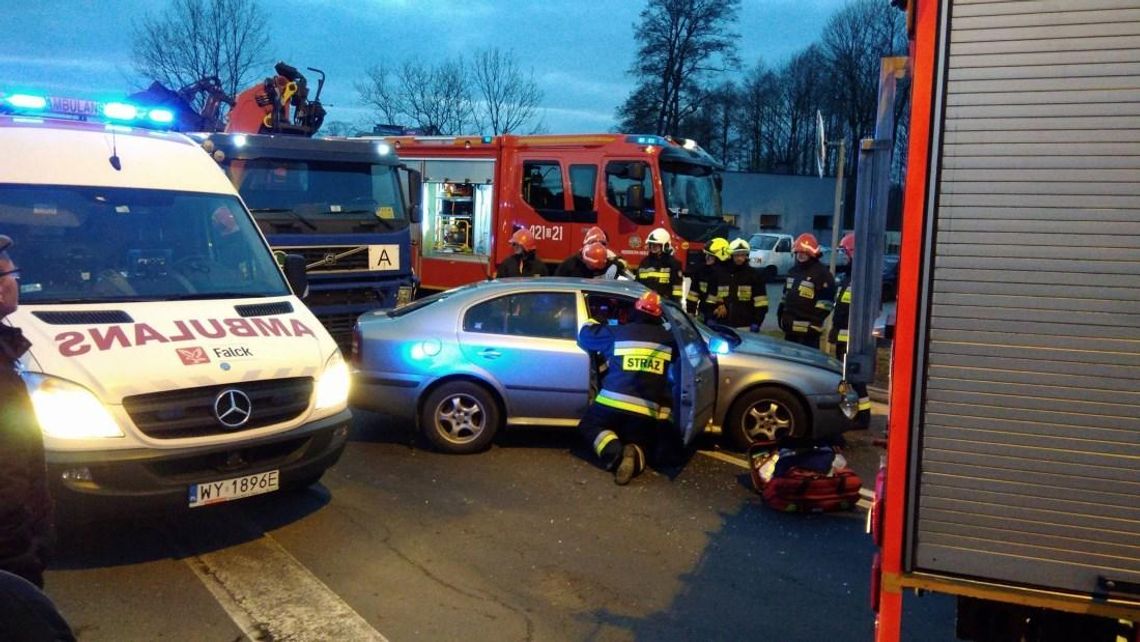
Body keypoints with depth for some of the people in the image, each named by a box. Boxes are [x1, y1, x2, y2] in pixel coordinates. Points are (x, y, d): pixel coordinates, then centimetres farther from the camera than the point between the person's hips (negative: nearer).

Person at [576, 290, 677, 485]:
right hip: (651, 411, 2)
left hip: (615, 402, -1)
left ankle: (612, 450, -12)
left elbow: (585, 335, 16)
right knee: (641, 444, 22)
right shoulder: (668, 339, 8)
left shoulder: (617, 333, 4)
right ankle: (634, 455, -17)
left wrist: (591, 323, 39)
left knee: (589, 426, 21)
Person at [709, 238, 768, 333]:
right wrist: (711, 319, 4)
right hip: (723, 326, 3)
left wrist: (756, 323, -10)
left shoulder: (754, 274, 1)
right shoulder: (720, 273, 9)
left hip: (745, 327, -3)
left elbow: (761, 304, -3)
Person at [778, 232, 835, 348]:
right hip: (790, 326, 8)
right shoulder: (793, 271, 16)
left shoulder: (822, 273, -10)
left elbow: (825, 303, -14)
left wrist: (816, 322, -18)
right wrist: (781, 314, 20)